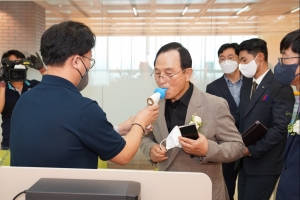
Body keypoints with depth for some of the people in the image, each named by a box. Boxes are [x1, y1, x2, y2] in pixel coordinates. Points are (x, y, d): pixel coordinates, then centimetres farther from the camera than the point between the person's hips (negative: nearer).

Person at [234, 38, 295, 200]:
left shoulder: (280, 87, -13)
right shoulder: (246, 85, 13)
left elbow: (280, 128, -19)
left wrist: (252, 150, -16)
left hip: (264, 163, -7)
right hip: (245, 161, 7)